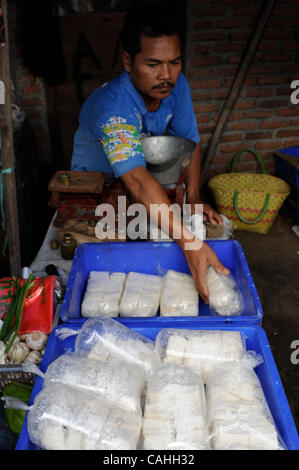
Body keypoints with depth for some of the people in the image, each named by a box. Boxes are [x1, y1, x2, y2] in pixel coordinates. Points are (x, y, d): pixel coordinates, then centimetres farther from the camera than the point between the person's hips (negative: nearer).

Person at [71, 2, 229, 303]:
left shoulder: (176, 86, -17)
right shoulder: (112, 107, -39)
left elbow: (190, 141, -5)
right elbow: (138, 182, -52)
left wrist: (193, 196, -20)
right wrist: (189, 242, -60)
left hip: (154, 171, 5)